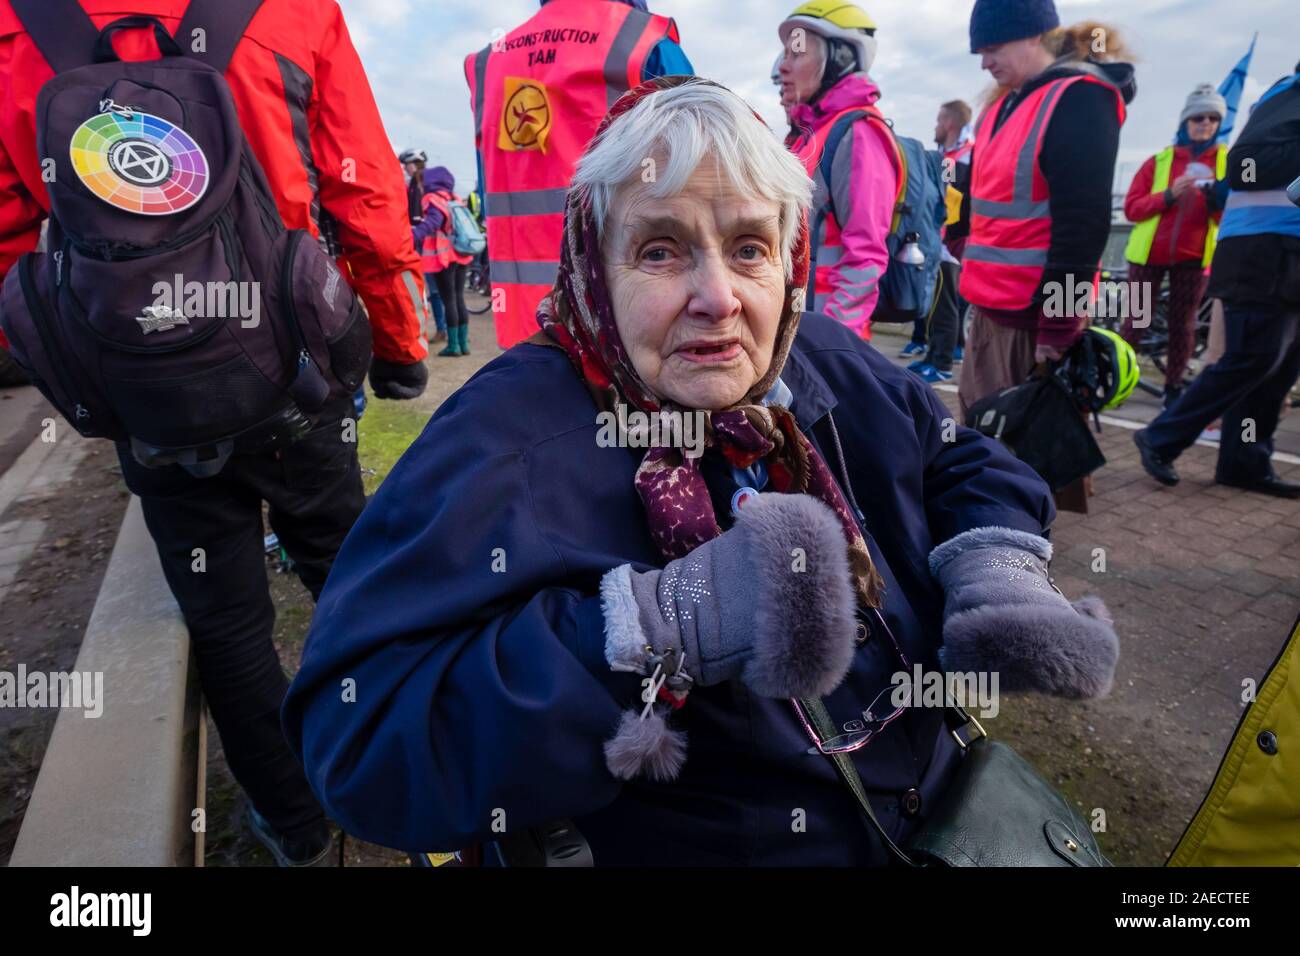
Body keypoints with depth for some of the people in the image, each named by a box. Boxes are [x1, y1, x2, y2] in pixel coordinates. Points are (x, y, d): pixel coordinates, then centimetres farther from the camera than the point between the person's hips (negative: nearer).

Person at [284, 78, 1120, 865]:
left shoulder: (828, 363, -3)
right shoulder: (505, 438, -23)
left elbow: (969, 465, 10)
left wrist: (998, 568, -10)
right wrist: (661, 623, -39)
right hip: (712, 844, -4)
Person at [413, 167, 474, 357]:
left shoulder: (433, 200, -8)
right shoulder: (455, 200, 13)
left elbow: (432, 222, -25)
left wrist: (414, 236, -36)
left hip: (442, 257, -7)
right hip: (460, 255, 7)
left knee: (448, 300, -3)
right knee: (459, 298, 10)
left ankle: (453, 344, 0)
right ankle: (464, 343, 13)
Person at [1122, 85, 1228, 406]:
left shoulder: (1228, 162, 5)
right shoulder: (1159, 161, 4)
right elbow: (1131, 208, -4)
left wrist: (1218, 200, -21)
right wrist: (1168, 195, -18)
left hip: (1194, 257, 1)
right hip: (1149, 253, -1)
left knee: (1182, 325, 4)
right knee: (1135, 321, 2)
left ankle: (1174, 388, 13)